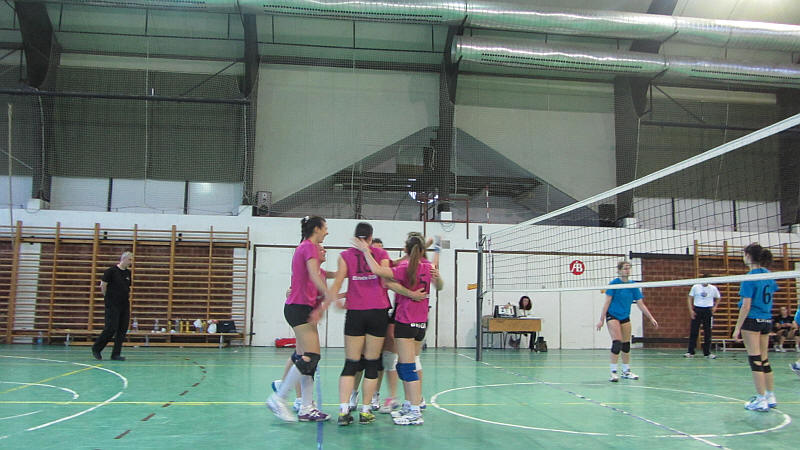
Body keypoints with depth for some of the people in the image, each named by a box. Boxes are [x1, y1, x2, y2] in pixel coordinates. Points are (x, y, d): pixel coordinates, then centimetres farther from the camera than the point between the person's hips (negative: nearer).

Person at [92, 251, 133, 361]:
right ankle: (96, 348, 12)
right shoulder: (111, 271, -9)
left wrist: (127, 294, 11)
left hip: (125, 305, 6)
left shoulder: (128, 273, 10)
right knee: (111, 328, -8)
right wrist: (107, 297, 2)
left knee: (122, 330, 3)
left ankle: (116, 354, 9)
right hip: (112, 305, -6)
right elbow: (103, 285, -6)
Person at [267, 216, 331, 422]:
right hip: (300, 307, -10)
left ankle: (306, 409, 9)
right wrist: (330, 297, -27)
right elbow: (314, 277, -23)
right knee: (311, 357, -11)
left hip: (300, 307, 10)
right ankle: (279, 398, -4)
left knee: (307, 358, 8)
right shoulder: (310, 247, -8)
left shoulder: (303, 247, 21)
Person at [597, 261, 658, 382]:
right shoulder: (614, 283, -11)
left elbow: (640, 304, 4)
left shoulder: (633, 285, 1)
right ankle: (613, 372, -9)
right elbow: (607, 302, -10)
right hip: (612, 316, -5)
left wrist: (651, 318, -1)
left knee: (626, 344, 9)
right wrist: (601, 319, -12)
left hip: (625, 317, 5)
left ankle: (626, 371, 22)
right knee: (617, 342, -16)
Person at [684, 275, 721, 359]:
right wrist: (691, 310, -4)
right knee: (693, 331, -3)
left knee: (707, 332, 3)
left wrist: (715, 306, 3)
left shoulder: (713, 288, 4)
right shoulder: (695, 287, 2)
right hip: (697, 310, -1)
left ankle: (707, 352, 12)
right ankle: (690, 352, 2)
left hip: (708, 311, 1)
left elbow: (717, 298, 19)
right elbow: (690, 298, 5)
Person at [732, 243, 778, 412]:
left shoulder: (750, 277, -14)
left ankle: (761, 400, 0)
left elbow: (746, 305, -16)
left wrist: (737, 327, -13)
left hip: (752, 321, -7)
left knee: (756, 360, -3)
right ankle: (771, 397, 20)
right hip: (767, 320, 7)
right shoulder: (768, 275, 8)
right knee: (764, 360, 15)